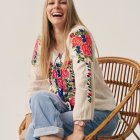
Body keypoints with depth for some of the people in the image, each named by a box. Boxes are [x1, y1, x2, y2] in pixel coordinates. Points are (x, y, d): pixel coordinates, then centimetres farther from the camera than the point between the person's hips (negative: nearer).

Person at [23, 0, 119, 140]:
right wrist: (29, 122, -5)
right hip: (68, 108, 6)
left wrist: (78, 128, -29)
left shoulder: (78, 35, -16)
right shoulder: (42, 42, 4)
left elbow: (84, 81, -25)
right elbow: (36, 82, 5)